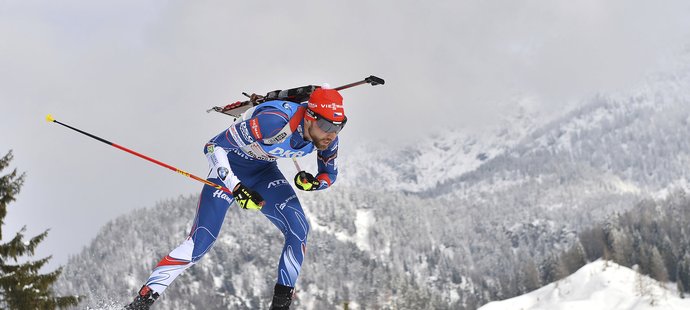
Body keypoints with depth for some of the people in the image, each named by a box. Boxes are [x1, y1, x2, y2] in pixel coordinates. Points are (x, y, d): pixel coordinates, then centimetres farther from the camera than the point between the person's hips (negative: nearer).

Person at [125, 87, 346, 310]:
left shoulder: (327, 135, -20)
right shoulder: (275, 121, -38)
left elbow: (330, 174, -1)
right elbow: (214, 147, -30)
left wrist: (312, 183, -24)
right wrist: (237, 188, -40)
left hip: (264, 171, 5)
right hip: (230, 168, -5)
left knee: (299, 230, -17)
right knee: (199, 243, -13)